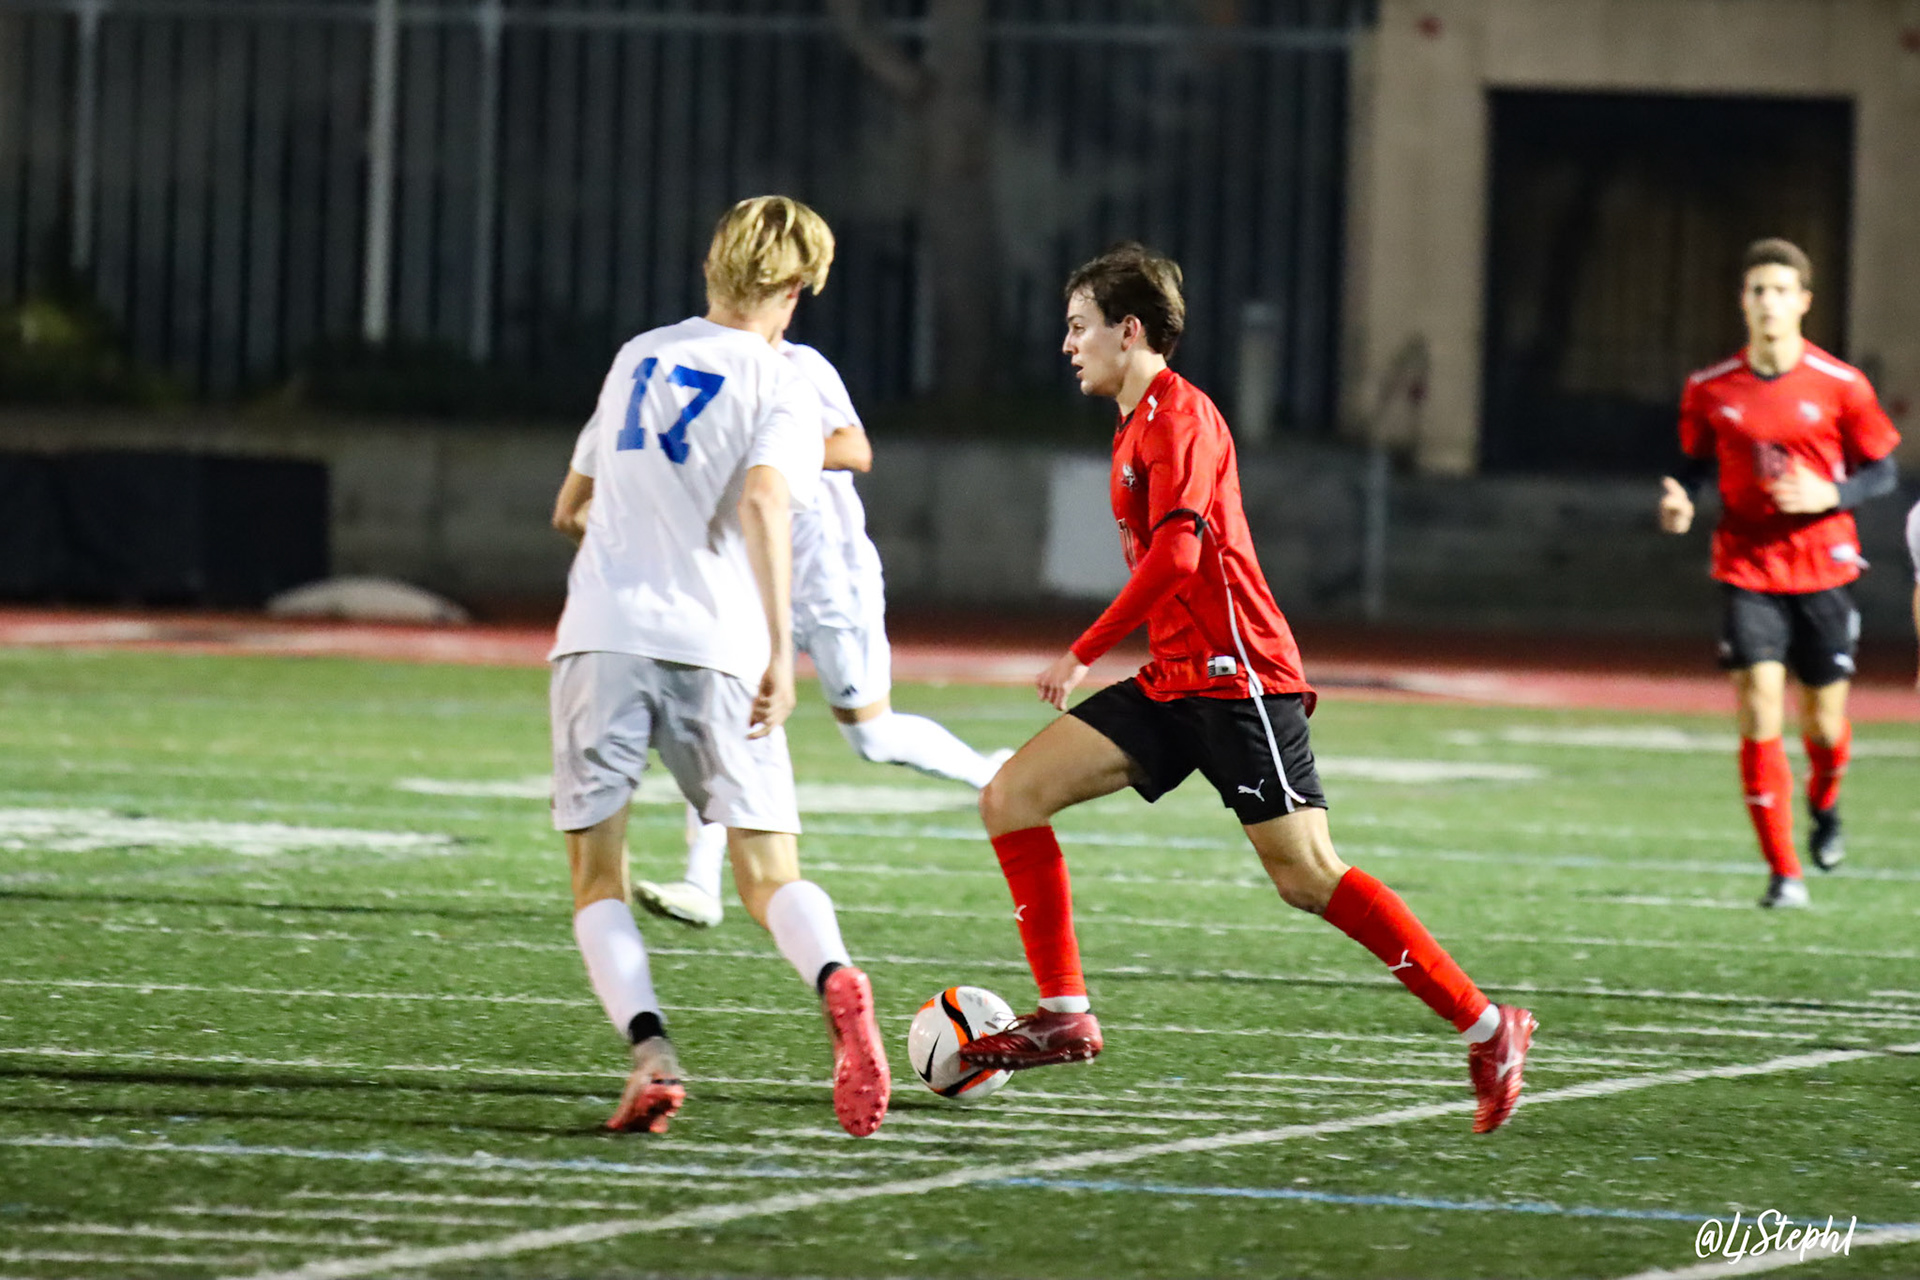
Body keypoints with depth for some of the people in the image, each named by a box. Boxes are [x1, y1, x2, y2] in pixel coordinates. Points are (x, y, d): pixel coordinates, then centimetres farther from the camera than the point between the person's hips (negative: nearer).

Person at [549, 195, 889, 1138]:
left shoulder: (638, 356, 17)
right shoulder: (776, 385, 3)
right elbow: (763, 499, -15)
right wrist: (781, 651, -18)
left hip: (600, 640, 2)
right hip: (714, 651, -2)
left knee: (598, 884, 6)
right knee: (770, 876, 2)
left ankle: (649, 1051, -18)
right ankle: (836, 983, -30)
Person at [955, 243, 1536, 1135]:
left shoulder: (1177, 414, -10)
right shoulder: (1141, 424, 19)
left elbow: (1177, 552, -22)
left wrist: (1083, 654, -19)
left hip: (1235, 677, -10)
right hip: (1173, 685, 10)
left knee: (1308, 877, -12)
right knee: (1012, 796, -1)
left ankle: (1486, 1028, -5)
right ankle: (1065, 1016, 0)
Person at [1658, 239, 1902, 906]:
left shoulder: (1841, 386, -6)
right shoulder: (1710, 390, -2)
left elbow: (1882, 469, 2)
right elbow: (1696, 460, 13)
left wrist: (1831, 495, -17)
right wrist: (1679, 499, -9)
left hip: (1824, 568, 0)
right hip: (1747, 569, 0)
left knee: (1825, 724, 7)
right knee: (1759, 714, -12)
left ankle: (1824, 807, 44)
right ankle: (1783, 870, -4)